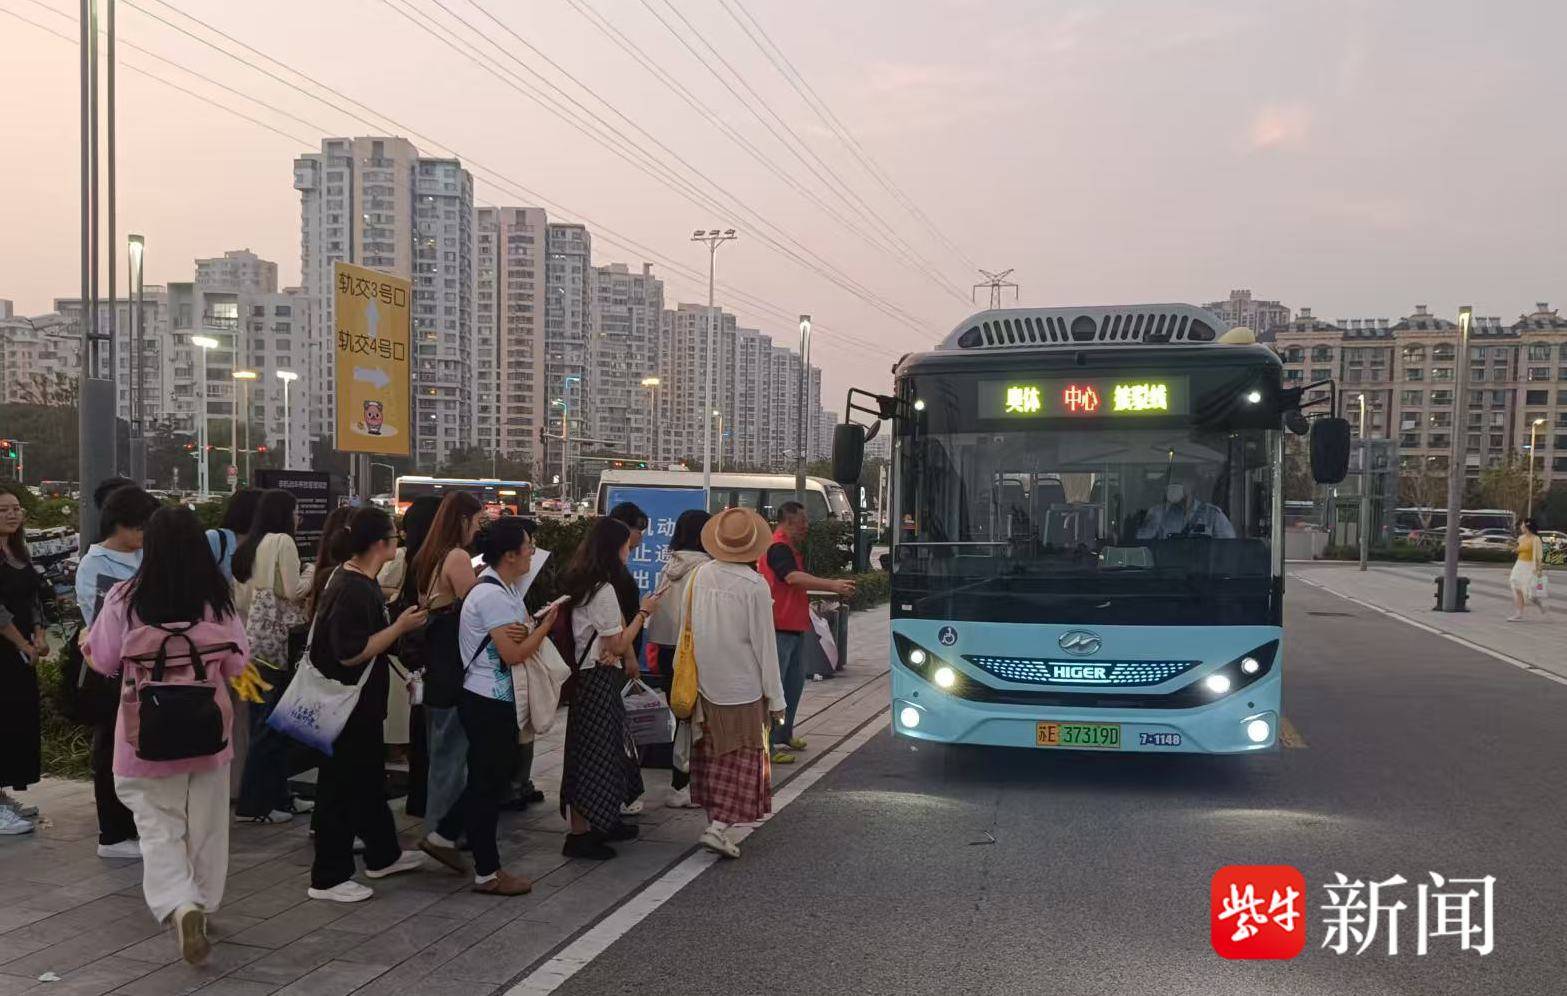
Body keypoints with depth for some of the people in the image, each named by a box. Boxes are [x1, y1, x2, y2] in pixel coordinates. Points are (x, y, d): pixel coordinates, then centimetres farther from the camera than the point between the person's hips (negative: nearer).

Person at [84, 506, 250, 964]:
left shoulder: (125, 599, -12)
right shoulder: (218, 599, -9)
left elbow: (105, 663, -2)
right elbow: (237, 663, -2)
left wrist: (88, 644, 19)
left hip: (148, 732, -1)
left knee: (159, 826, 6)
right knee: (206, 823, 17)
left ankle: (179, 905, -15)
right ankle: (202, 903, 30)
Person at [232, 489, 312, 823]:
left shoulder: (248, 547, 15)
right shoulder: (282, 541, -9)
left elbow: (240, 601, 16)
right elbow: (295, 590, -12)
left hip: (254, 637, 9)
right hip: (275, 638, -9)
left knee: (263, 721, 12)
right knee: (272, 723, -3)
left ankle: (277, 795, 20)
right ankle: (251, 804, 1)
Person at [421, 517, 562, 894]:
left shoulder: (507, 589, 11)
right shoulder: (492, 595, -21)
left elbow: (524, 635, 12)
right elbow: (513, 654, -21)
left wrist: (523, 630, -9)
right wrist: (546, 624, -12)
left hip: (496, 697, 10)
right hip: (488, 701, -10)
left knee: (490, 779, 19)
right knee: (489, 782, 1)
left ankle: (442, 837, 30)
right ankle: (488, 873, 11)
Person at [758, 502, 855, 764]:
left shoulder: (793, 549, 18)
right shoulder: (778, 548, -15)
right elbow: (793, 578, -31)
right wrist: (832, 585, -35)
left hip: (795, 627, 11)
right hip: (779, 628, -11)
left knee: (795, 683, 19)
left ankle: (784, 735, 32)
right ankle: (768, 745, -5)